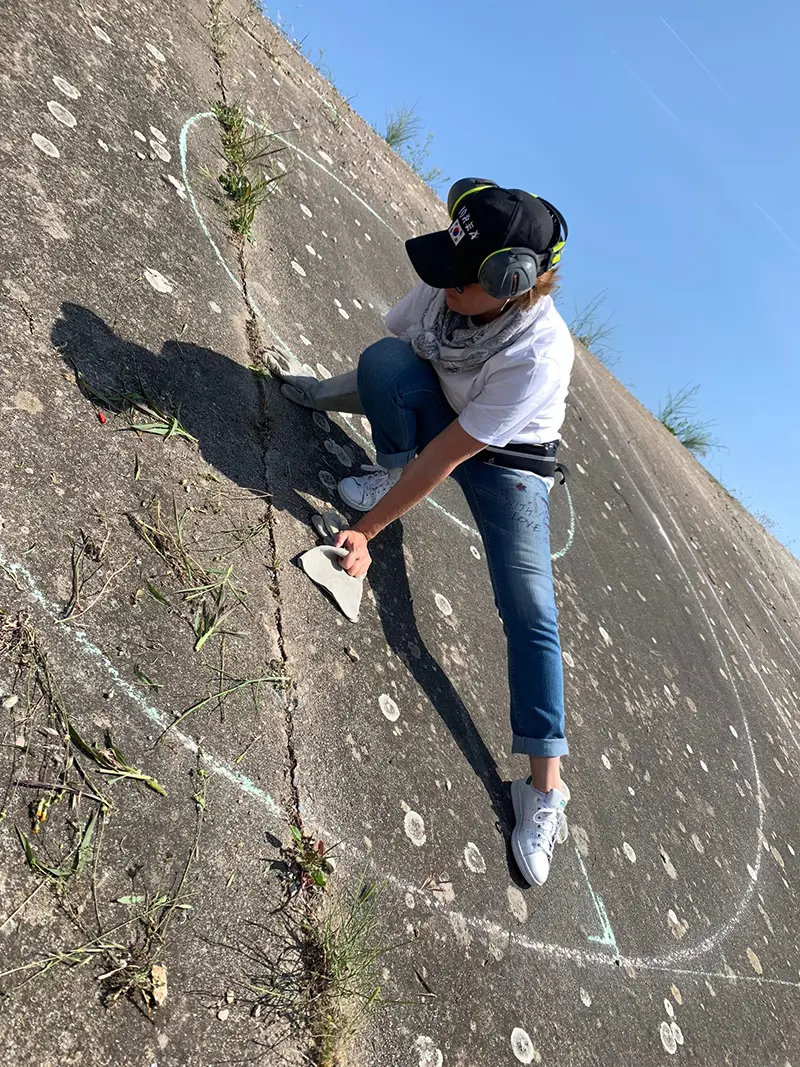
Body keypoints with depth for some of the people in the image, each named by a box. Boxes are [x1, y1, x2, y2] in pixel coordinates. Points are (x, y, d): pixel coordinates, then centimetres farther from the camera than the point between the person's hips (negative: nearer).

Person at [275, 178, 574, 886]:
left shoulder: (539, 352, -37)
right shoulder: (446, 289, -22)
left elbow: (445, 457, -36)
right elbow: (388, 366, -4)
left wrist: (366, 531, -32)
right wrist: (325, 392, -12)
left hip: (507, 461, -4)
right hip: (434, 418, 5)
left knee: (529, 608, -18)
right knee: (381, 356, -27)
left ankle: (545, 786, -8)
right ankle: (391, 472, -6)